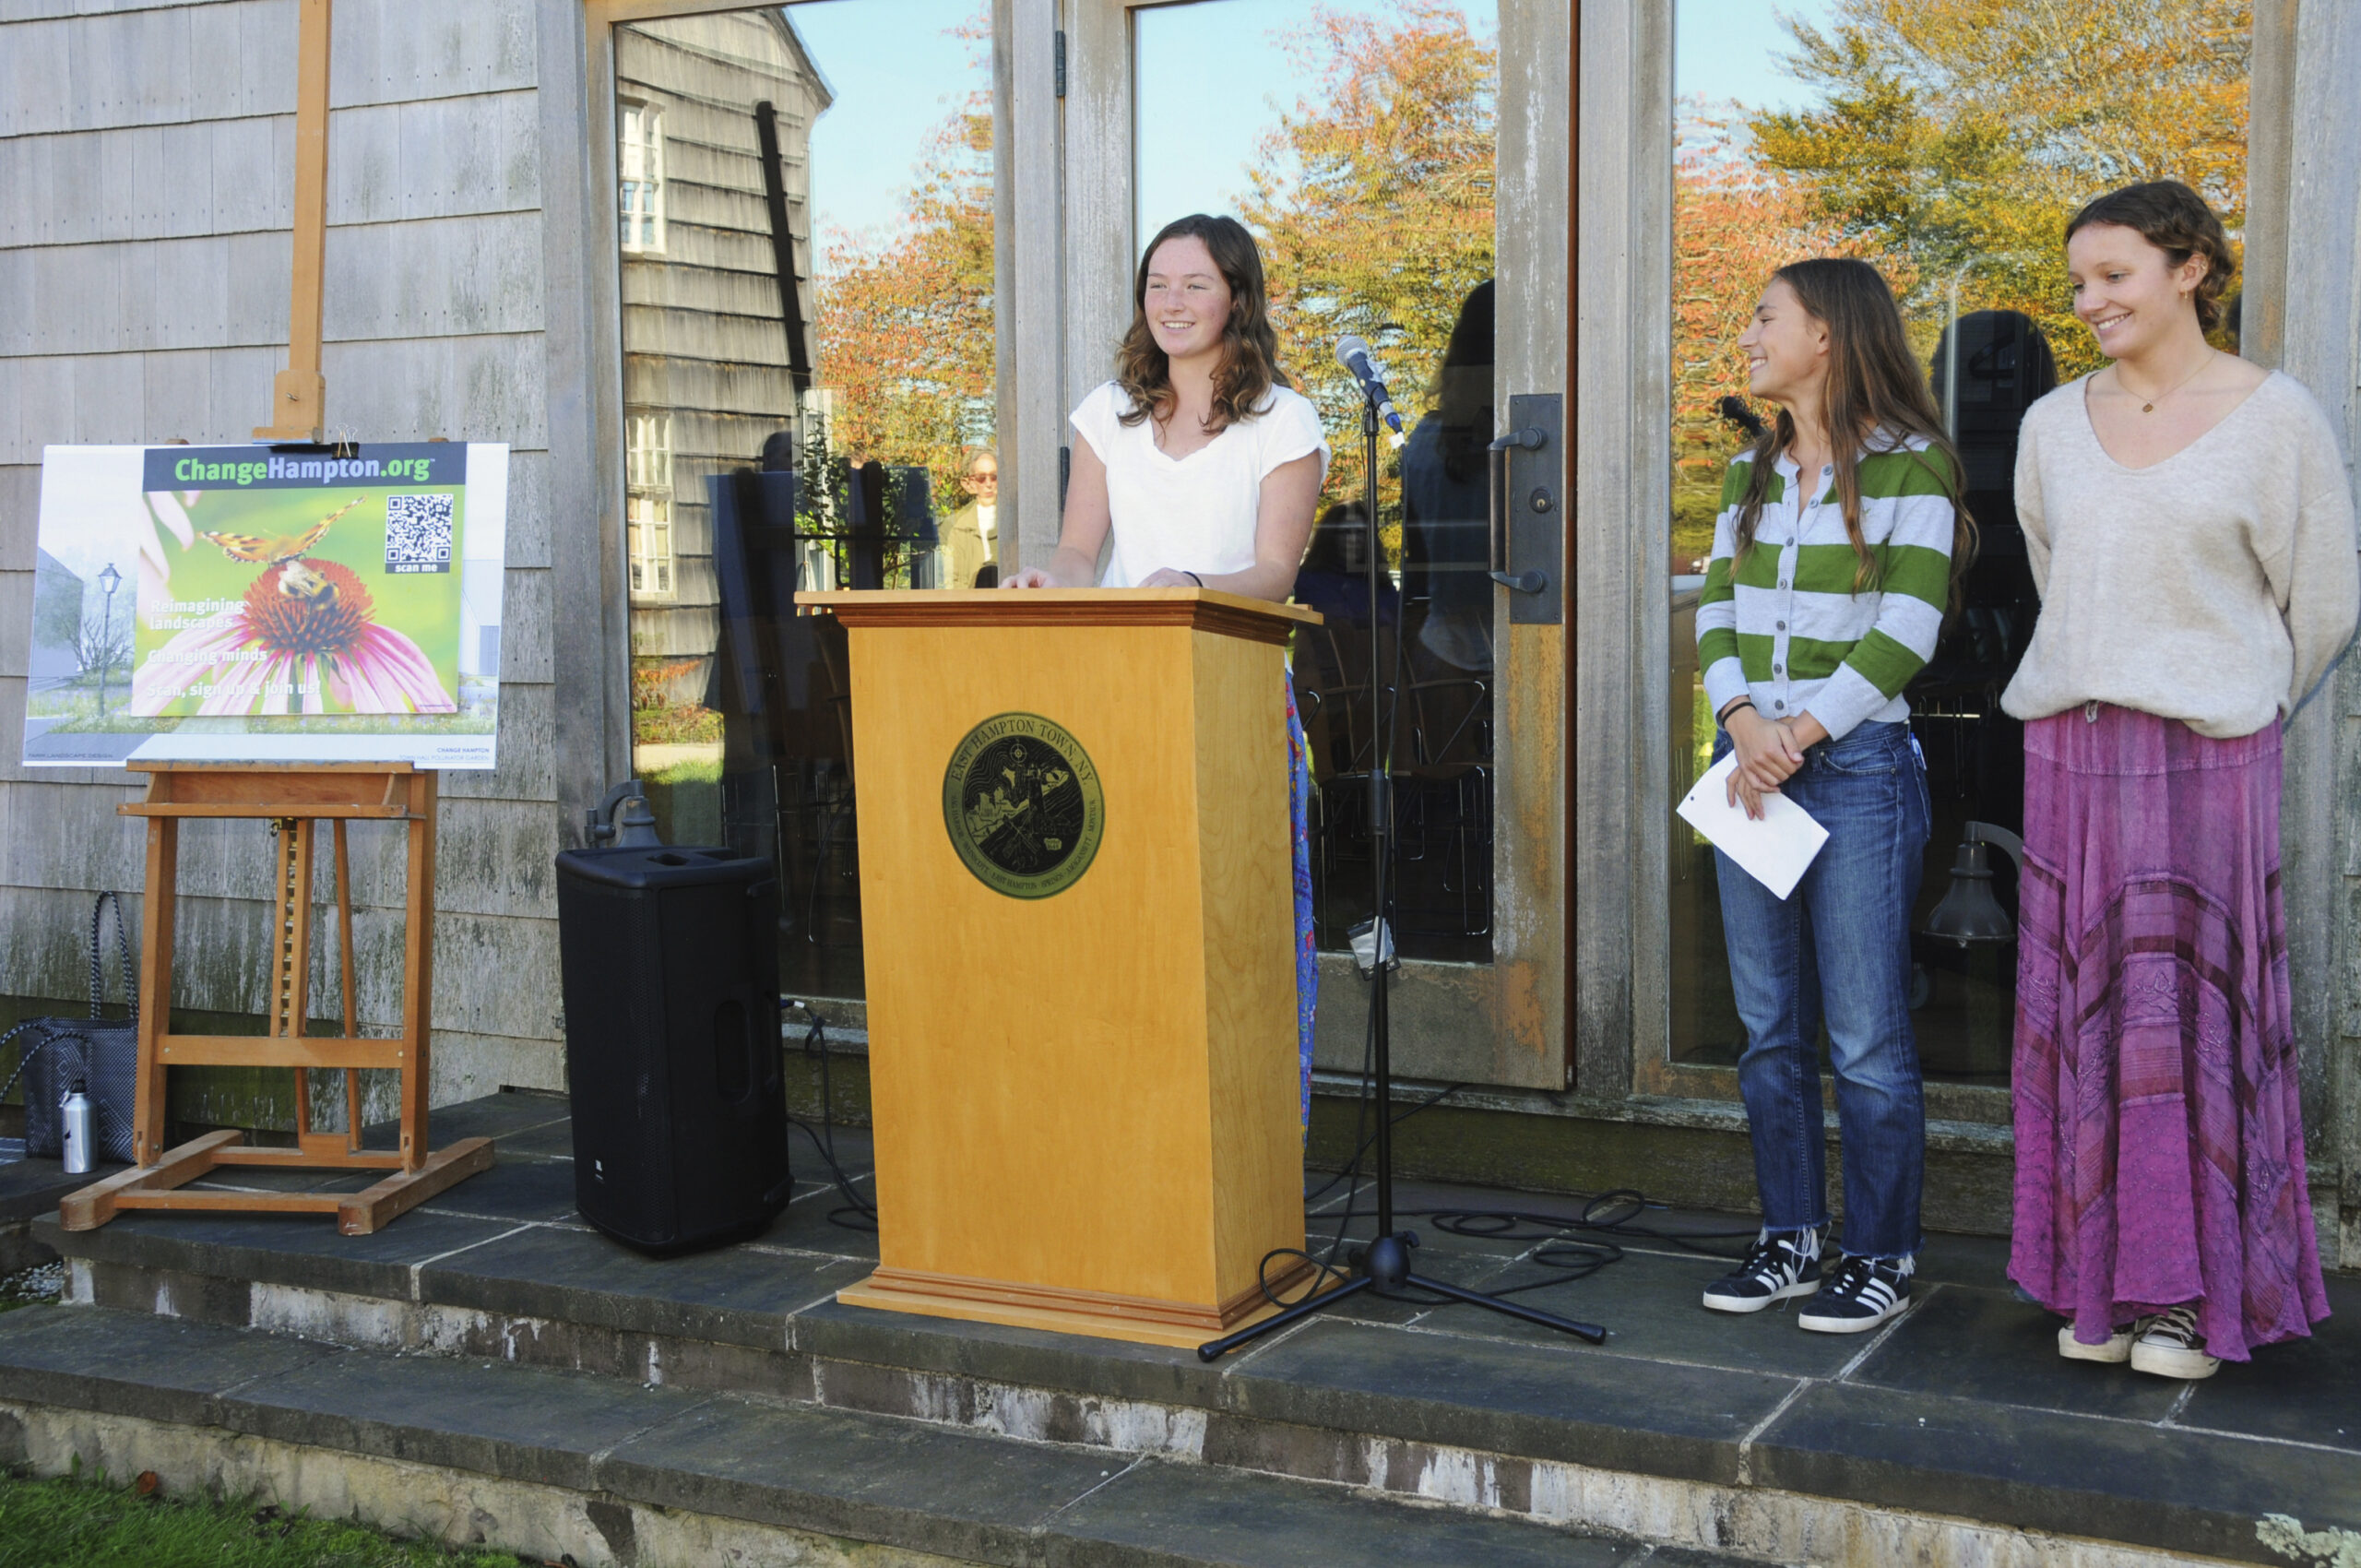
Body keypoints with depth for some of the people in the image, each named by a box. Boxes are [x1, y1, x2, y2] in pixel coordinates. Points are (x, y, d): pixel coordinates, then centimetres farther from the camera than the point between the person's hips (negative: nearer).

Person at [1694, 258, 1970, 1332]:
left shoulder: (1910, 465, -5)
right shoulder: (1753, 471, 15)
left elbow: (1905, 629, -12)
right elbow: (1716, 608, 9)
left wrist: (1799, 738, -15)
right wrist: (1743, 721, -9)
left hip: (1856, 761, -6)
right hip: (1750, 762, 6)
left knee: (1866, 1034, -3)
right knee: (1769, 1027, 9)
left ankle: (1881, 1258, 8)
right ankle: (1790, 1240, 20)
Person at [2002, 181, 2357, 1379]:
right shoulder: (2053, 425, 9)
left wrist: (2231, 710, 11)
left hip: (2210, 753, -4)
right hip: (2070, 749, 4)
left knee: (2197, 1014, -1)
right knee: (2082, 1009, 5)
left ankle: (2197, 1294, 10)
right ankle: (2097, 1283, 15)